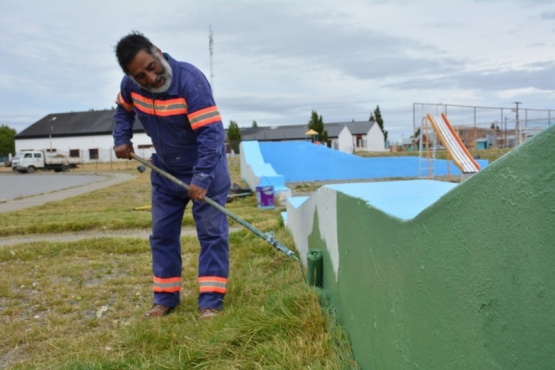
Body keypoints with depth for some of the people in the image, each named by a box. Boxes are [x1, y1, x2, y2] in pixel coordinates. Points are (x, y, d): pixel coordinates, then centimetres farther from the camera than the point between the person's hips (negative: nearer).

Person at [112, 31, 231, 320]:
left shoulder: (190, 79, -29)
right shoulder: (131, 84, -10)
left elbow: (211, 132, -35)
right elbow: (123, 110, 15)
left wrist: (201, 178, -40)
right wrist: (122, 139, -1)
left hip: (204, 170, -5)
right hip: (165, 171, 6)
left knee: (212, 234, -5)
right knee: (162, 235, 9)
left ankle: (210, 301, 4)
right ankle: (165, 297, 23)